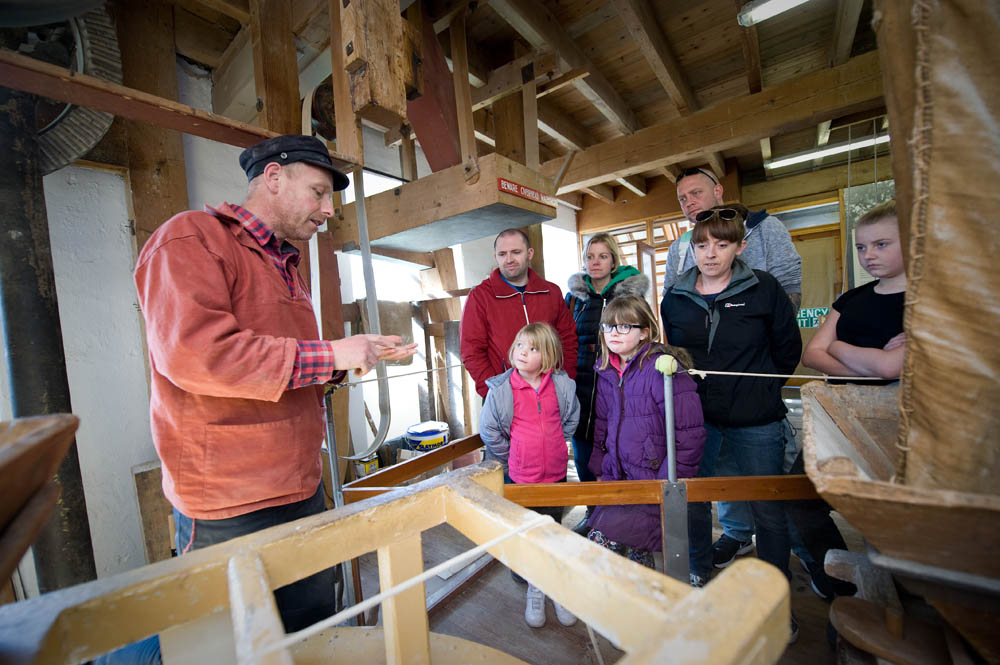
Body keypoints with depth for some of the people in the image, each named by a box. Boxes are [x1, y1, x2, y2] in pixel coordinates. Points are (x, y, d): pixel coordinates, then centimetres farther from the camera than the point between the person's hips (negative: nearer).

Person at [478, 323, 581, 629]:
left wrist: (552, 449, 8)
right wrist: (512, 458, 0)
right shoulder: (500, 389, -14)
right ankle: (535, 589, 39)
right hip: (520, 476, -1)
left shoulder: (562, 385, -9)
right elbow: (489, 431, -4)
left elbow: (571, 421, 8)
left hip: (555, 472, 2)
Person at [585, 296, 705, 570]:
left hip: (654, 478, -6)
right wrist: (600, 467, 13)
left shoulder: (662, 368, -16)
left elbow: (689, 432, -16)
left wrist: (668, 481, -14)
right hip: (617, 476, 7)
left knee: (602, 539, -12)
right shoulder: (607, 371, 7)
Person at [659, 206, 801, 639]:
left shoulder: (763, 289, -5)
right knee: (693, 499, 13)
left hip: (756, 423, -2)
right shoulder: (675, 299, 2)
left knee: (768, 511, 10)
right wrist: (691, 390, 7)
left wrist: (757, 391, 5)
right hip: (696, 419, 2)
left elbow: (788, 348, 3)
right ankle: (700, 576, 38)